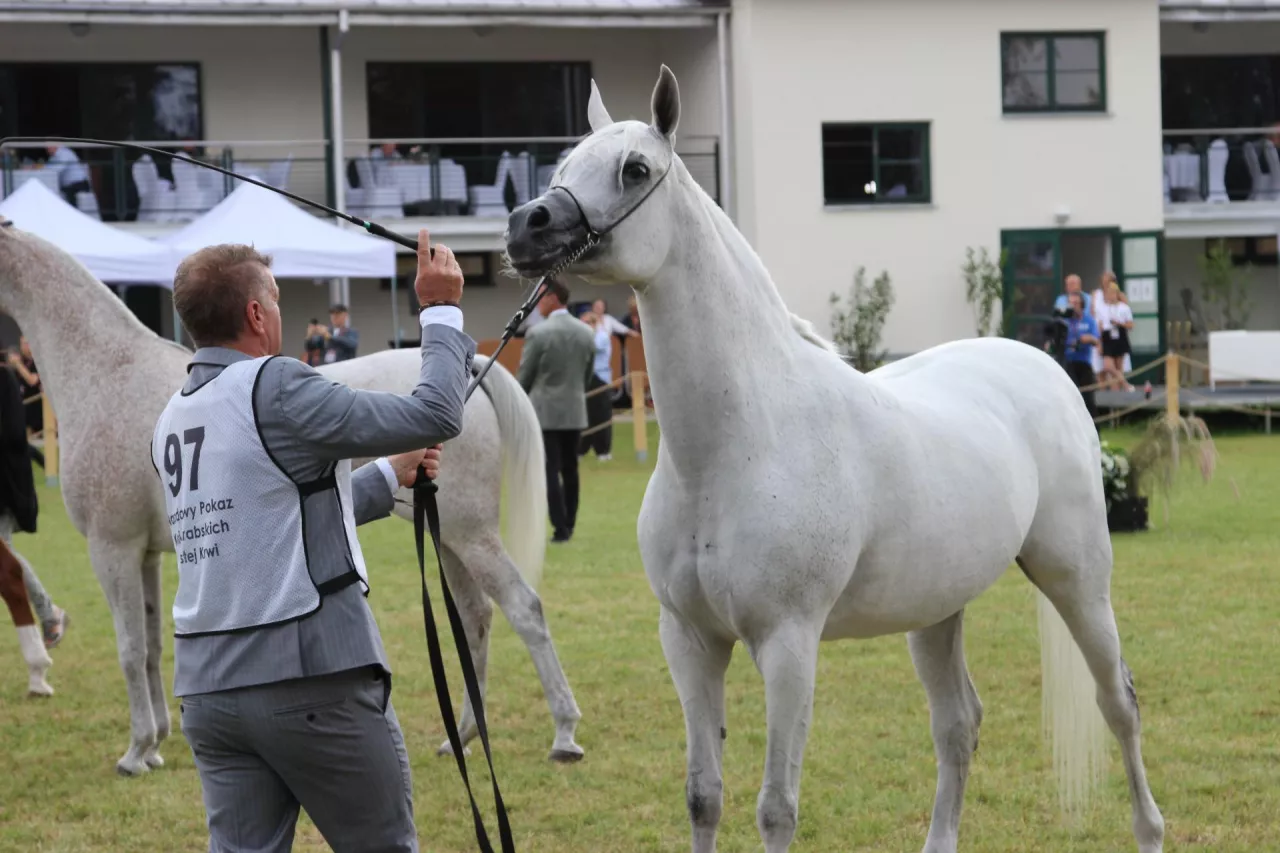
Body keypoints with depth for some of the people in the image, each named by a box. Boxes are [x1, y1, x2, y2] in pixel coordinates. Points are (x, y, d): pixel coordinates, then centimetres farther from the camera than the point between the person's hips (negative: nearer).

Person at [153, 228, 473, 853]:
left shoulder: (172, 419, 14)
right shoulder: (274, 388, -12)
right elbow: (434, 416, -14)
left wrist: (387, 477, 30)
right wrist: (441, 311, -1)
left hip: (207, 686, 7)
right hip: (310, 680, -7)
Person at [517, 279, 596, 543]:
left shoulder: (538, 333, -13)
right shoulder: (585, 332, 3)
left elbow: (524, 376, -6)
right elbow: (587, 374, 10)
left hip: (545, 412, -5)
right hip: (575, 411, 5)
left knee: (550, 471, -3)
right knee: (569, 469, 13)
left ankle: (561, 528, -7)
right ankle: (568, 525, 18)